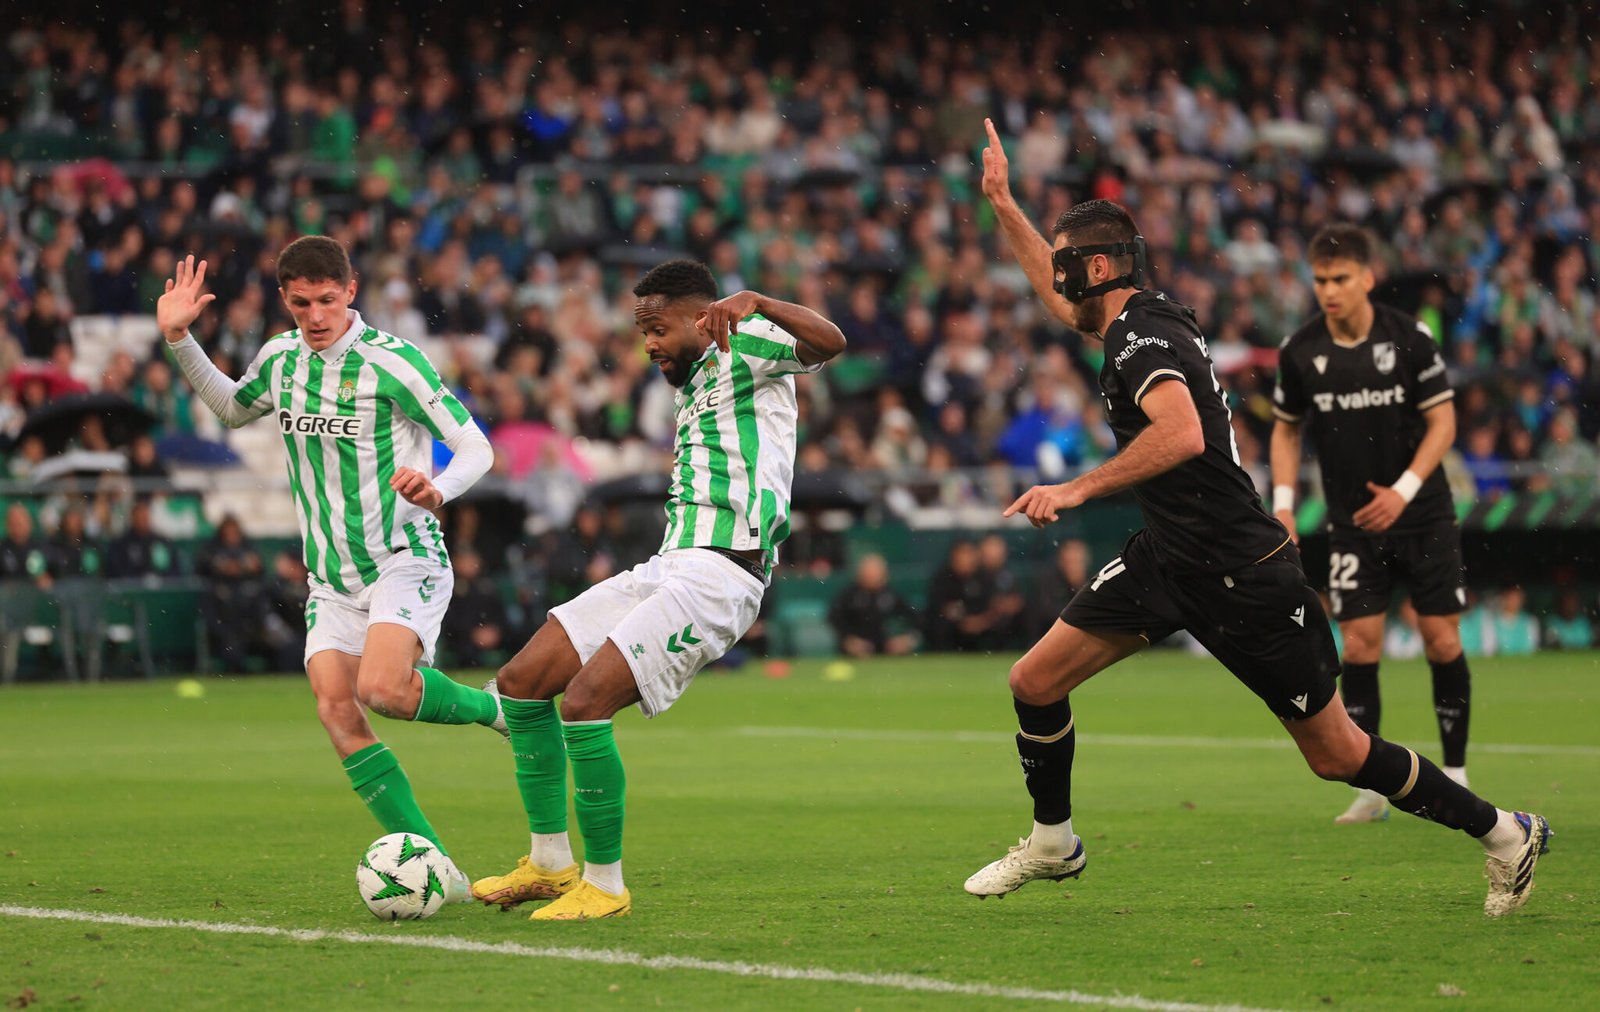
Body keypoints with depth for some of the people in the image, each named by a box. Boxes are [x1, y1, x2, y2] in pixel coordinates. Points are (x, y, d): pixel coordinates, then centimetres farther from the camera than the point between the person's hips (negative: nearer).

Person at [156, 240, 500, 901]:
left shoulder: (390, 361, -11)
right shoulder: (280, 358, 7)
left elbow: (475, 447, -9)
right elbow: (233, 410, 30)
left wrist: (437, 491, -30)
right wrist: (178, 340, 18)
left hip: (406, 560, -6)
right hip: (331, 578, 6)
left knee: (381, 689, -29)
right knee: (336, 709, -15)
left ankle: (494, 706, 2)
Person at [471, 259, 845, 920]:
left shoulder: (743, 348, -1)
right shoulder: (692, 383, 26)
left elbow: (829, 343, -21)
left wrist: (754, 304, -34)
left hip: (717, 575, -10)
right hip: (667, 567, 10)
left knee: (583, 700, -21)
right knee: (521, 681, 6)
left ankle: (605, 885, -9)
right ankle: (549, 863, 14)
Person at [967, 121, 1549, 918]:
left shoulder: (1141, 340, -19)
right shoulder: (1138, 322, 9)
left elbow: (1182, 433, -39)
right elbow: (1063, 301, 31)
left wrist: (1078, 489, -36)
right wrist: (1003, 207, 31)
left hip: (1245, 580, -9)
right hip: (1169, 558, 9)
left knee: (1337, 755, -1)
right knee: (1034, 681, 2)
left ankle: (1503, 833, 13)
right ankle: (1052, 843, 20)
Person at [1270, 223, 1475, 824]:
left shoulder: (1409, 338, -10)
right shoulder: (1300, 351, -4)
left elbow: (1443, 421, -6)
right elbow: (1287, 428, 10)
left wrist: (1403, 490, -17)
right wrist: (1283, 503, -2)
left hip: (1422, 513, -1)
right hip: (1352, 522, 1)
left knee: (1441, 639, -2)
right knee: (1360, 644, -6)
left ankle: (1456, 776, 11)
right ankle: (1371, 787, 1)